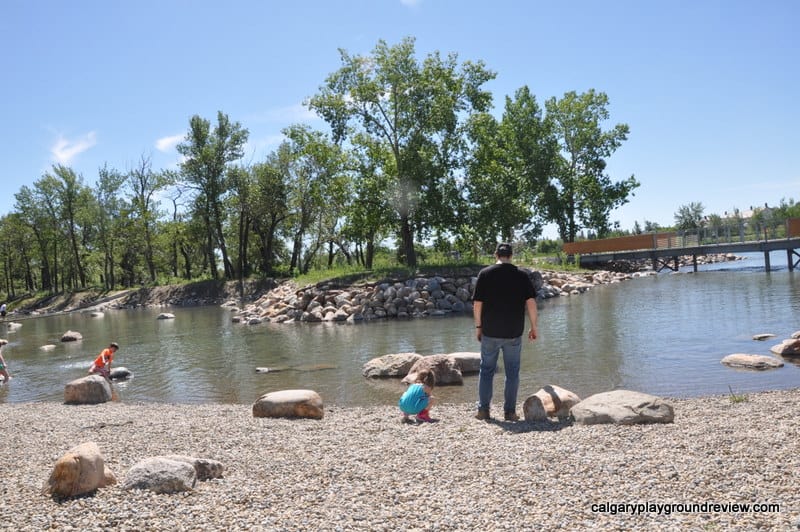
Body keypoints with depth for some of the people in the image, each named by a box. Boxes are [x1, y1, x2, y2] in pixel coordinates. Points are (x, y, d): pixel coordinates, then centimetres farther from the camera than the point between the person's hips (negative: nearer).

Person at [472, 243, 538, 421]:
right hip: (514, 333, 0)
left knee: (487, 369, 11)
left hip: (490, 332, 0)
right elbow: (531, 302, -4)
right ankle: (510, 411, 11)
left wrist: (478, 326, 5)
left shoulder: (485, 273, -2)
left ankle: (483, 409, 12)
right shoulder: (521, 275, 0)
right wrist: (533, 327, 4)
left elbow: (477, 303, -4)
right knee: (512, 372, 9)